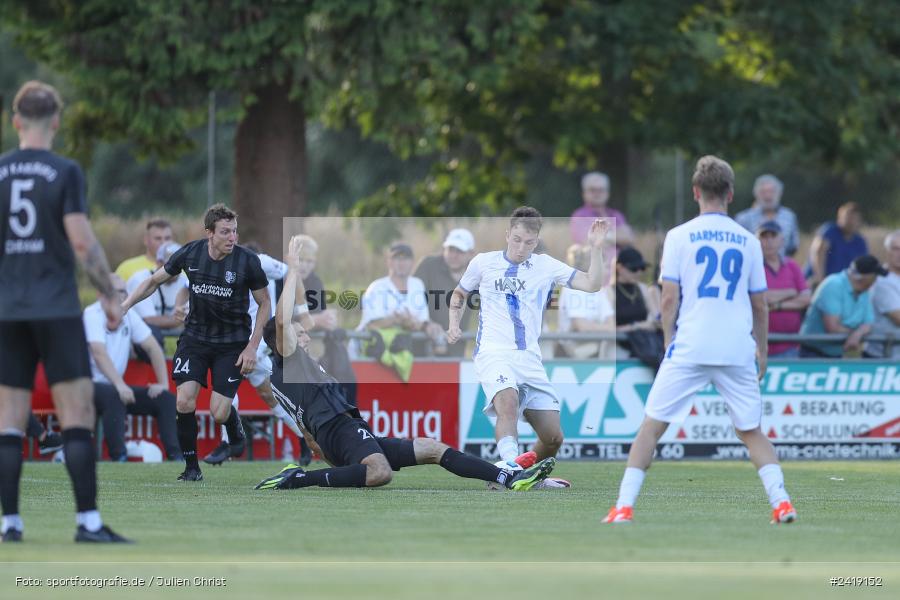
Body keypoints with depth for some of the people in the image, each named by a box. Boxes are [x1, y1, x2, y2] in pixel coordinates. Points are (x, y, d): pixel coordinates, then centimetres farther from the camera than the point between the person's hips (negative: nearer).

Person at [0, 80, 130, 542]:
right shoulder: (64, 173, -6)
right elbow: (83, 243, -11)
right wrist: (109, 295, -1)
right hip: (57, 309, -4)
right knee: (78, 414, -3)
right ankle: (88, 521, -9)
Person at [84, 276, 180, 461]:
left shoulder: (129, 315, 8)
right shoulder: (93, 314, -13)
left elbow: (152, 347, 9)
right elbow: (99, 353, -27)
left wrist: (163, 383, -4)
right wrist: (119, 385, -40)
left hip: (116, 386, 7)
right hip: (88, 384, -7)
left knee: (166, 398, -7)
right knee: (114, 396, -39)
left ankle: (175, 456, -14)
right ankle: (119, 458, -40)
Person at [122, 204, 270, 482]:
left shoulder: (247, 261, -15)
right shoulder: (190, 254, -9)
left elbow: (265, 303, -1)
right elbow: (154, 281, 8)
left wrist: (252, 347, -6)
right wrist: (124, 305, -1)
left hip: (233, 343, -2)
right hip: (195, 336, 2)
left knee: (219, 412, -11)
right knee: (184, 402, -14)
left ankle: (235, 431, 27)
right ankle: (192, 467, 5)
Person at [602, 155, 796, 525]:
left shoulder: (679, 236, 1)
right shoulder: (748, 241, 8)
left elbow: (669, 299, -2)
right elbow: (760, 304, 12)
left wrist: (669, 342, 10)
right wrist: (762, 350, 23)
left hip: (689, 348, -2)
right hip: (738, 351, 2)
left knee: (652, 425, 3)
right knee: (750, 431, 14)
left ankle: (624, 506, -4)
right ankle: (781, 502, 0)